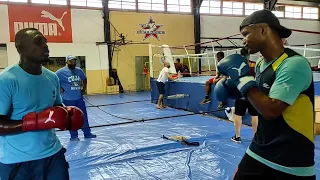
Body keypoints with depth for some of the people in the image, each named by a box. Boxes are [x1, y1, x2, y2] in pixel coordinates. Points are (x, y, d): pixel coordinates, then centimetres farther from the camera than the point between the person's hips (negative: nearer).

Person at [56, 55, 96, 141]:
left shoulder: (79, 70, 5)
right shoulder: (61, 72, -11)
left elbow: (84, 79, 22)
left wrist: (84, 89, 14)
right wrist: (60, 89, -12)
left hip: (79, 98, 5)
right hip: (68, 99, -5)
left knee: (84, 116, 11)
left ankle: (87, 133, 23)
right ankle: (73, 136, 18)